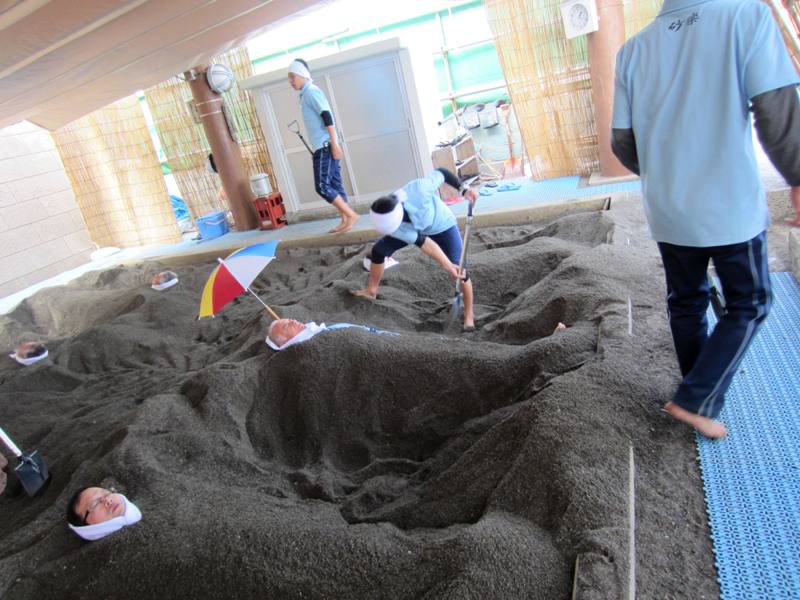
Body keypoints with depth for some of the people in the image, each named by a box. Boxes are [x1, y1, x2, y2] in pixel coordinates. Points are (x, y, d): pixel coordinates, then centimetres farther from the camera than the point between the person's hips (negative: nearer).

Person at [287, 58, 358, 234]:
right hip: (322, 147, 10)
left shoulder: (311, 91, -9)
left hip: (325, 147, -10)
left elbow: (327, 117, -18)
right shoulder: (306, 94, 20)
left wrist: (335, 144, -23)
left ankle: (351, 215, -8)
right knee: (334, 185, 8)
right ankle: (345, 221, 10)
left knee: (322, 186, -11)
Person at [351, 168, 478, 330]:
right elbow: (423, 242, -33)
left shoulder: (418, 189, -46)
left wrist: (464, 189, -22)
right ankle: (371, 291, 26)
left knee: (459, 269, -16)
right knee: (379, 249, 2)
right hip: (412, 228, 3)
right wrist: (448, 266, -36)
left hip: (442, 226, -3)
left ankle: (468, 314, 3)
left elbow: (440, 173, -24)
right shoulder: (388, 220, -34)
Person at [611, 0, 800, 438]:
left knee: (685, 304, 21)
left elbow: (622, 142, 5)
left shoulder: (634, 49, 3)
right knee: (748, 306, 15)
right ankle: (697, 400, 10)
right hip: (732, 205, -4)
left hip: (668, 211, 4)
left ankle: (702, 391, 36)